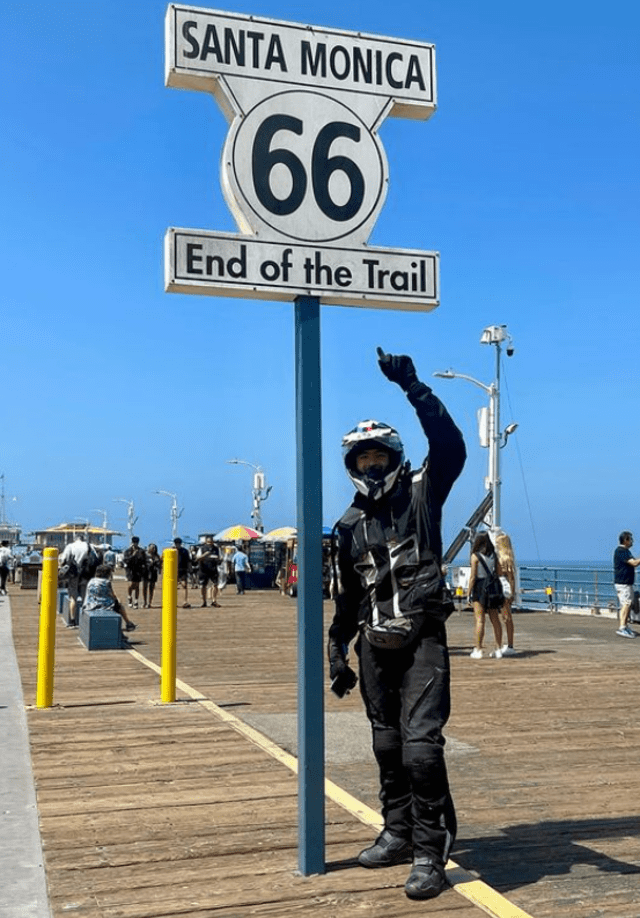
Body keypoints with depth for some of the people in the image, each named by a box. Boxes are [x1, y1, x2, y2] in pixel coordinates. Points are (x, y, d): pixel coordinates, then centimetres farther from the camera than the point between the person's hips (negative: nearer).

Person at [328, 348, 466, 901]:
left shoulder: (421, 495, -1)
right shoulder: (349, 527, 12)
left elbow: (450, 447, -20)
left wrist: (414, 389, -26)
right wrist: (337, 655, 14)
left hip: (422, 640, -5)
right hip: (374, 646, 5)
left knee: (421, 744, -13)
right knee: (388, 747, 13)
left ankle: (430, 853, -4)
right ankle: (399, 835, 28)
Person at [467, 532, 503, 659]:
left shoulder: (475, 556, -8)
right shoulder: (494, 555, 6)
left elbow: (473, 576, -10)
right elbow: (499, 572, 8)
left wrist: (469, 593, -5)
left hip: (479, 587, -5)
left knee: (480, 620, -5)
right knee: (495, 619, 8)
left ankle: (478, 650, -4)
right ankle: (498, 649, 11)